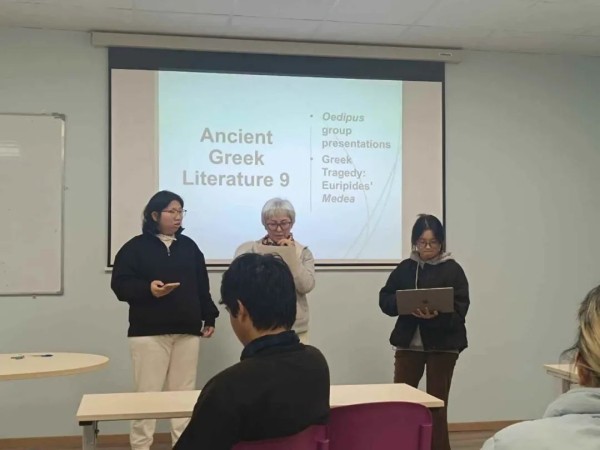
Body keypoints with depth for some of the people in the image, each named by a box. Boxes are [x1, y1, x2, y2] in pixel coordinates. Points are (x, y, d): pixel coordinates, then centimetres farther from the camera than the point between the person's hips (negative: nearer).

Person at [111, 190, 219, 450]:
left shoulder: (189, 246, 13)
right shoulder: (136, 247, 0)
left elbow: (202, 287, 16)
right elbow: (120, 284, -6)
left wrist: (209, 318, 14)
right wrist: (148, 289, -22)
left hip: (187, 331, 4)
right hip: (148, 332, -4)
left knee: (184, 393, 7)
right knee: (147, 393, -3)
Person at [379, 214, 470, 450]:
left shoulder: (452, 270, -3)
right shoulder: (404, 268, 5)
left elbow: (459, 309, -10)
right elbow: (385, 299, 4)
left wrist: (437, 315, -28)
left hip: (443, 345, -2)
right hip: (408, 342, 3)